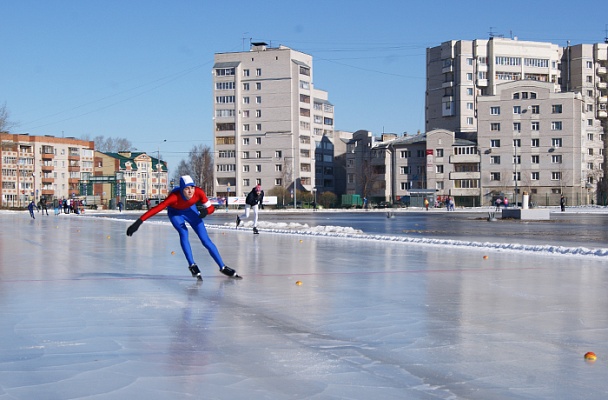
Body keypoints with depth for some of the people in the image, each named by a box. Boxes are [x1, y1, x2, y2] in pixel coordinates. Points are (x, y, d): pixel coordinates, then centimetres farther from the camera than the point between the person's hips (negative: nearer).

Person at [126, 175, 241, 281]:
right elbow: (156, 209, -45)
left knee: (205, 239, -4)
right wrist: (138, 222, -52)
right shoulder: (174, 197, -40)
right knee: (183, 233, -28)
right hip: (175, 213, -2)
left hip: (190, 210, 2)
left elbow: (211, 207, -22)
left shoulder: (198, 192, -32)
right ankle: (192, 265, -13)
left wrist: (205, 211, -46)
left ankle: (223, 267, 5)